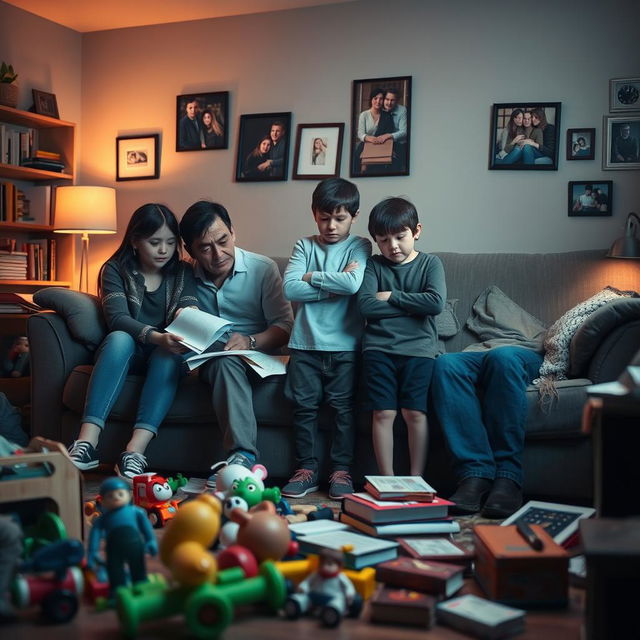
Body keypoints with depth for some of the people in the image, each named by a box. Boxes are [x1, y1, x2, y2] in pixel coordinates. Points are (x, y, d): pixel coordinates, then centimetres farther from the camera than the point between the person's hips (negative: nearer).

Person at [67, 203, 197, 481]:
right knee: (119, 339, -34)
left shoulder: (182, 273, 7)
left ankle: (134, 451, -46)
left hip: (164, 354, 1)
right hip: (126, 354, -1)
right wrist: (156, 337, -37)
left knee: (171, 352, -33)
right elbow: (117, 317, -18)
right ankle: (86, 443, -46)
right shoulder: (115, 270, -1)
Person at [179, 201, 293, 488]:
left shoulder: (263, 269, -1)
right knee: (225, 360, -34)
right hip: (209, 361, 1)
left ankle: (241, 455, -43)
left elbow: (284, 326, -4)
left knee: (229, 360, -35)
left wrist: (250, 341, -24)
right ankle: (245, 454, -46)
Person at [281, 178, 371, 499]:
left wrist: (312, 277, -6)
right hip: (305, 342, 2)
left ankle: (341, 470, 9)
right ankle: (307, 469, 13)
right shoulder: (304, 246, 8)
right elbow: (290, 289, -8)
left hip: (343, 343, -2)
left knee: (343, 406, 0)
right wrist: (334, 285, -10)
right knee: (304, 405, 4)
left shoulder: (359, 246, 3)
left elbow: (353, 284, -17)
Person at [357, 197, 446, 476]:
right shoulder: (373, 265, 8)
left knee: (414, 413, -6)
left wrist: (392, 296, -7)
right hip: (379, 348, 1)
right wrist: (412, 304, -7)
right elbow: (366, 306, -8)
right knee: (383, 413, -5)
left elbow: (436, 302, -11)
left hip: (418, 348, 0)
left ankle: (416, 479, 4)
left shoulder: (430, 263, 7)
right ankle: (387, 481, 3)